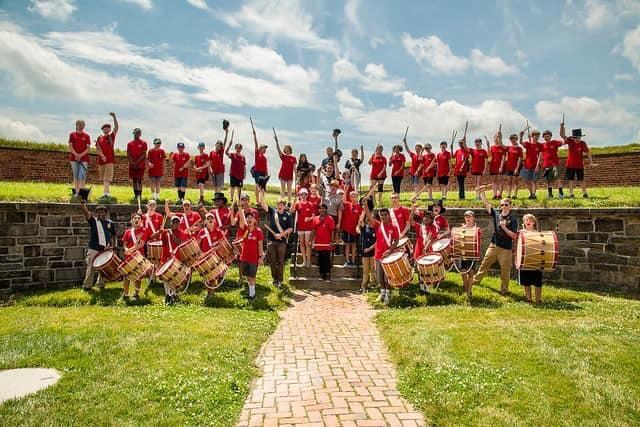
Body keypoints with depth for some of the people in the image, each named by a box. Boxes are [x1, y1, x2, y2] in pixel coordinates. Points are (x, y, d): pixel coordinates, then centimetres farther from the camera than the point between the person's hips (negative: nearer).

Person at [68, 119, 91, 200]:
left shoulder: (86, 136, 5)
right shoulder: (72, 134, 8)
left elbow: (88, 148, 1)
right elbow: (70, 146, 1)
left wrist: (81, 155, -12)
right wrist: (76, 154, -14)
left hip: (84, 158, -1)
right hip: (74, 158, 1)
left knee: (82, 176, -11)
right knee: (75, 176, 6)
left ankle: (81, 192, -12)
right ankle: (76, 191, 12)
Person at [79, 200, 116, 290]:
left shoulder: (110, 223, 6)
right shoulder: (93, 220, 0)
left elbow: (113, 236, 14)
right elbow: (87, 213, -18)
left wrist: (113, 246, 5)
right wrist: (83, 205, -35)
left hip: (105, 250, 3)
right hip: (93, 249, -2)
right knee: (90, 268, 2)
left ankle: (101, 285, 22)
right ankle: (87, 286, 10)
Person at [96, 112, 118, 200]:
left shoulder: (111, 136, 6)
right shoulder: (99, 138, 11)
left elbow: (116, 127, -7)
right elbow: (97, 149, 5)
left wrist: (114, 117, -17)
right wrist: (102, 155, -12)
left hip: (110, 160, -4)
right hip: (101, 160, 4)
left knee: (107, 178, -13)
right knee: (103, 178, 12)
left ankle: (105, 193, -22)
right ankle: (106, 192, 25)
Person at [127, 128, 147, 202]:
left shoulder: (143, 143, 1)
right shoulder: (130, 143, 10)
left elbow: (144, 154, -6)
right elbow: (128, 154, 6)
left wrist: (137, 162, -14)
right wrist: (132, 162, -9)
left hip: (140, 164, -3)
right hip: (132, 165, 3)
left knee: (139, 180, -6)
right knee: (134, 179, 7)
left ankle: (139, 195, -6)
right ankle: (135, 194, 13)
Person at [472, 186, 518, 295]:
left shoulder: (513, 220, -7)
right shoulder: (496, 214, 3)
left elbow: (514, 236, -13)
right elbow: (486, 204, -1)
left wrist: (504, 227, -21)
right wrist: (483, 192, -9)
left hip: (506, 249, -3)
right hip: (493, 246, 4)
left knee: (505, 271, 5)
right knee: (484, 264, 13)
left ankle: (504, 290, 19)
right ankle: (475, 281, 26)